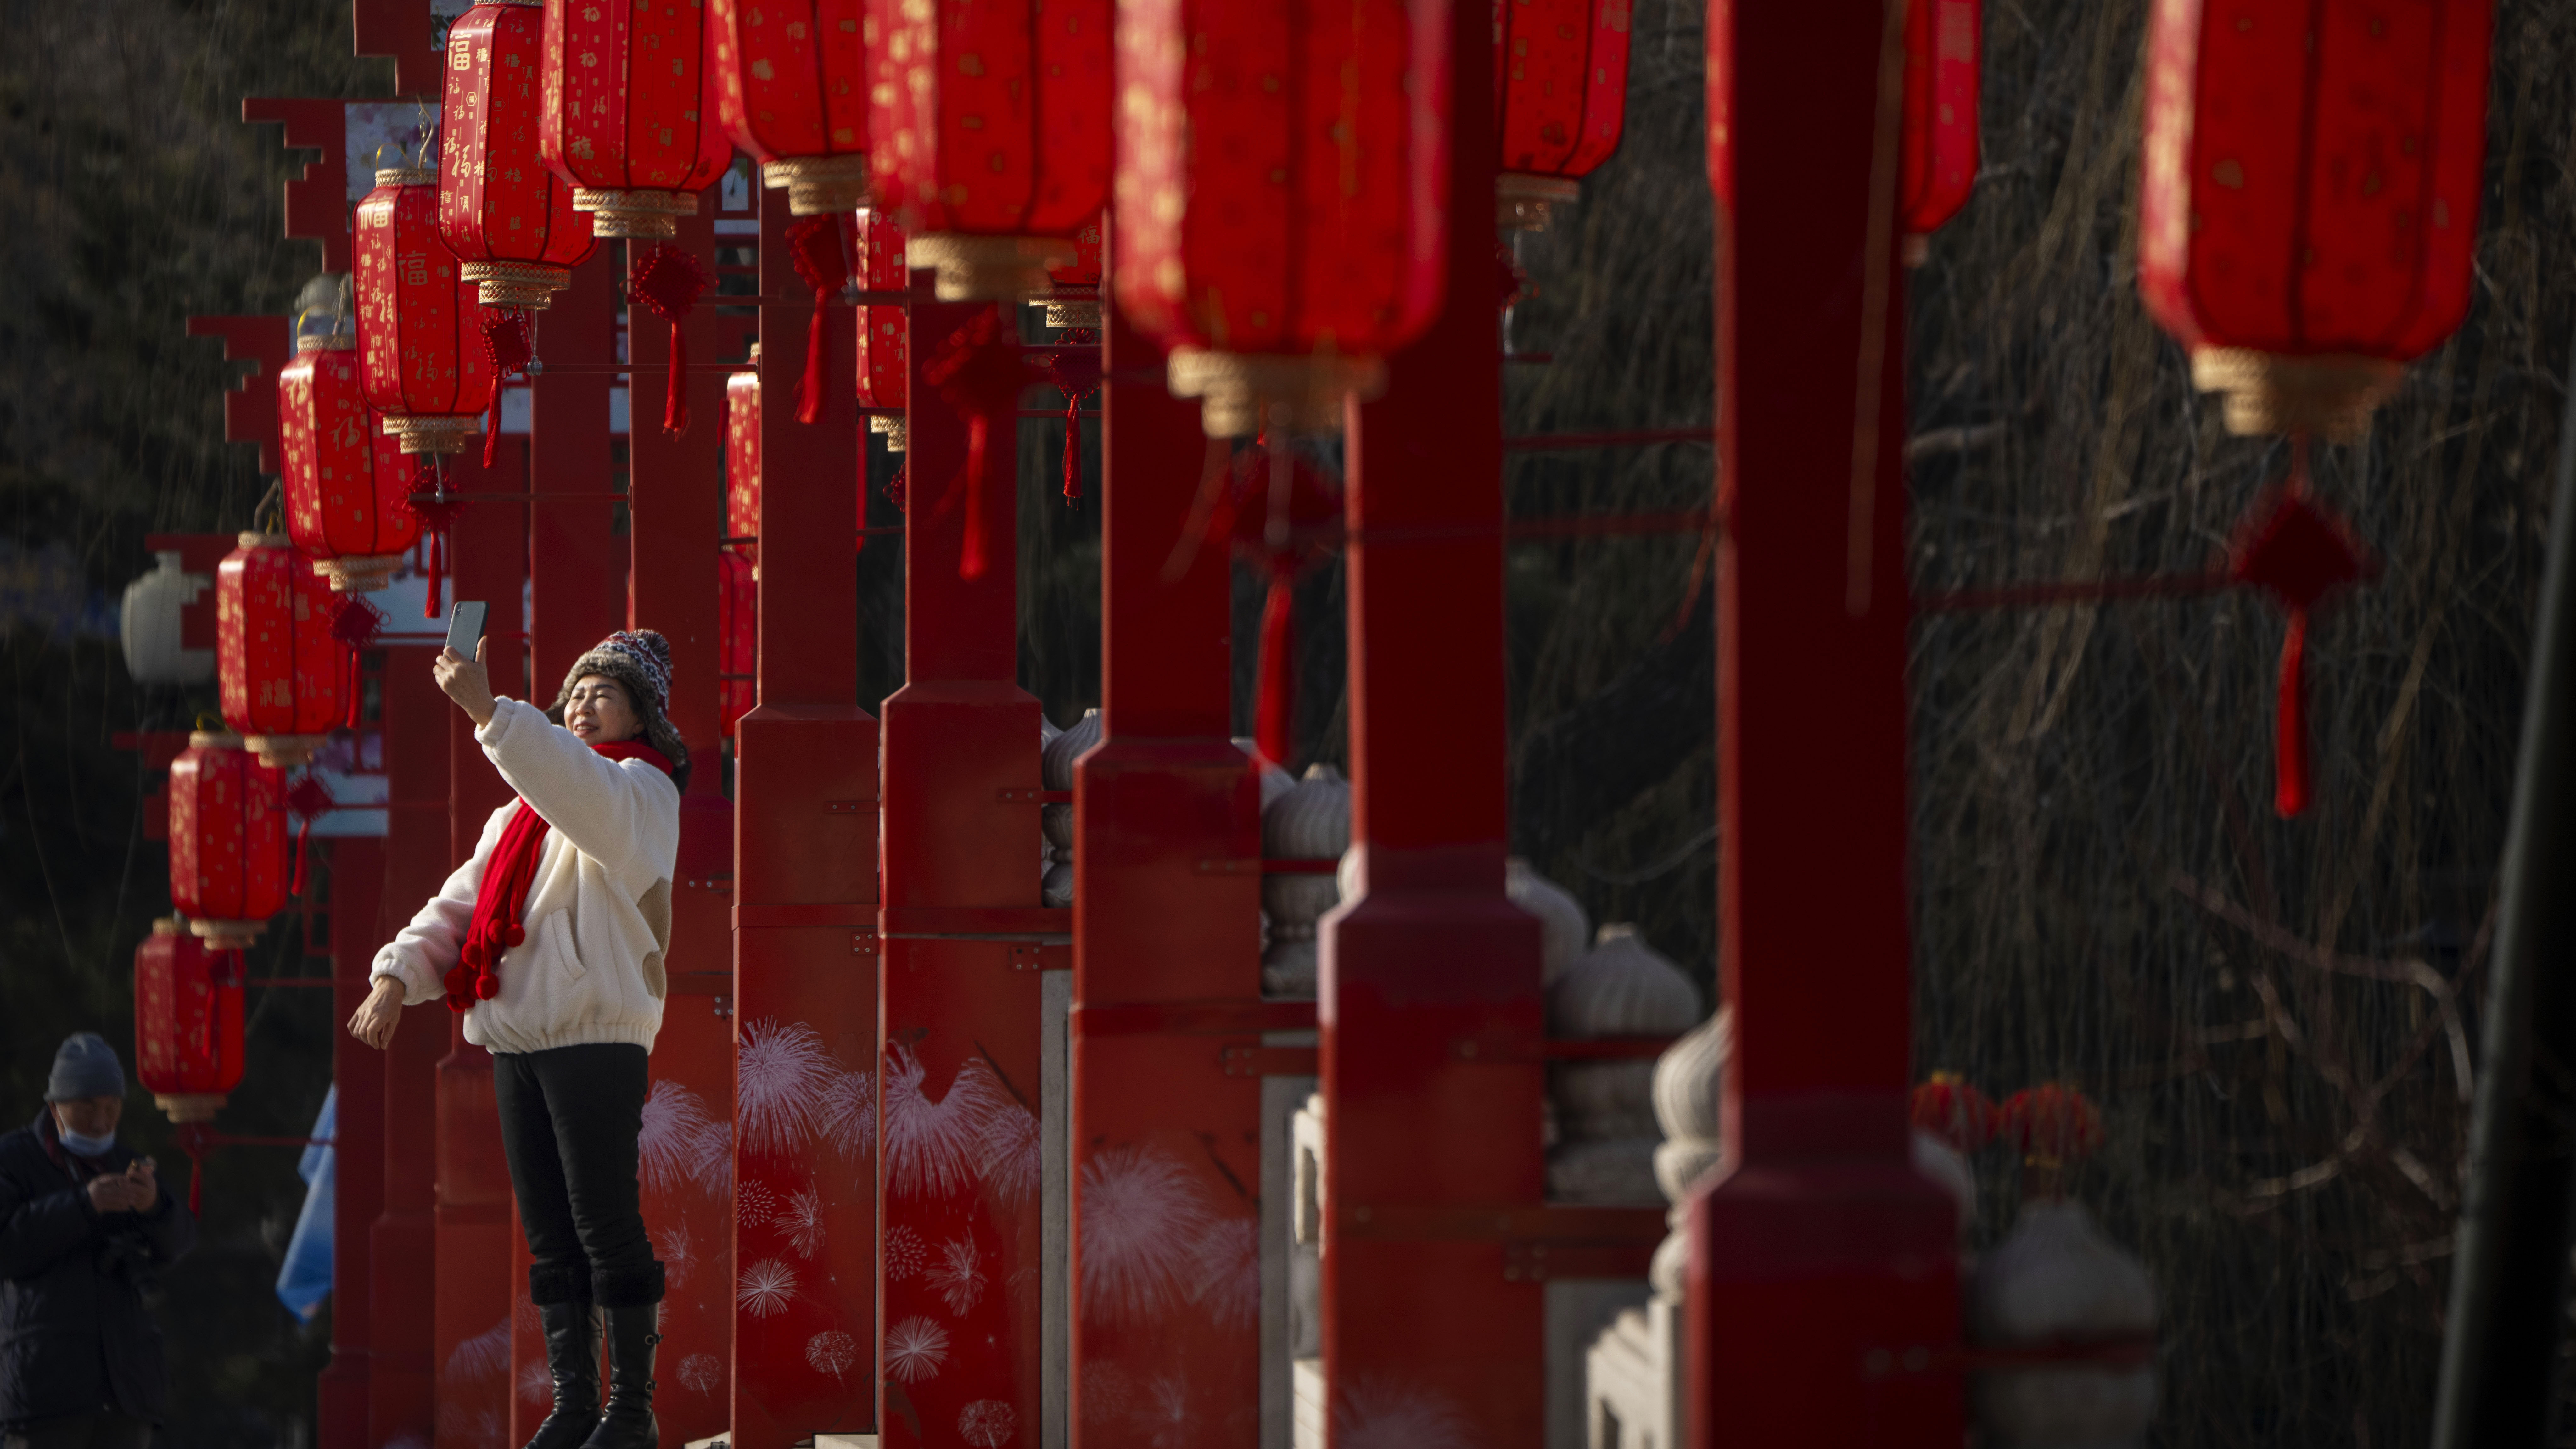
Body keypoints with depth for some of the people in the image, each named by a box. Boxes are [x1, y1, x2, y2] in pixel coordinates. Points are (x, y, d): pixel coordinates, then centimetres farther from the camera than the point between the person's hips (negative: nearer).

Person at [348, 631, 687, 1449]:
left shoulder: (643, 790, -1)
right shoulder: (523, 815, 24)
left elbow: (589, 796, -25)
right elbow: (462, 903, 20)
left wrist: (489, 712, -35)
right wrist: (399, 974, 3)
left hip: (597, 1035, -7)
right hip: (518, 1038, 7)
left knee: (605, 1226, -8)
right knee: (549, 1235, 7)